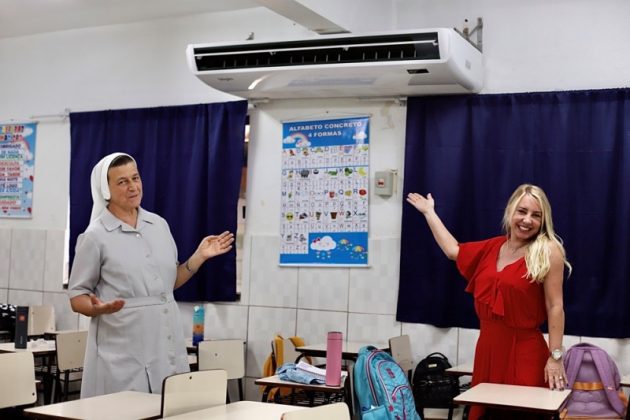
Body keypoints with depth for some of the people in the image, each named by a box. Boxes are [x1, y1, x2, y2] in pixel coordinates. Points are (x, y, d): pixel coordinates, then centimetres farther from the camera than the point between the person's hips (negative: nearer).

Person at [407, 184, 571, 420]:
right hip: (488, 347, 6)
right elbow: (453, 251, 26)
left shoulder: (548, 251, -6)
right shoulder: (493, 247, 11)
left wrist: (555, 357, -13)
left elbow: (555, 307, -9)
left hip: (524, 351, -6)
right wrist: (429, 212, 32)